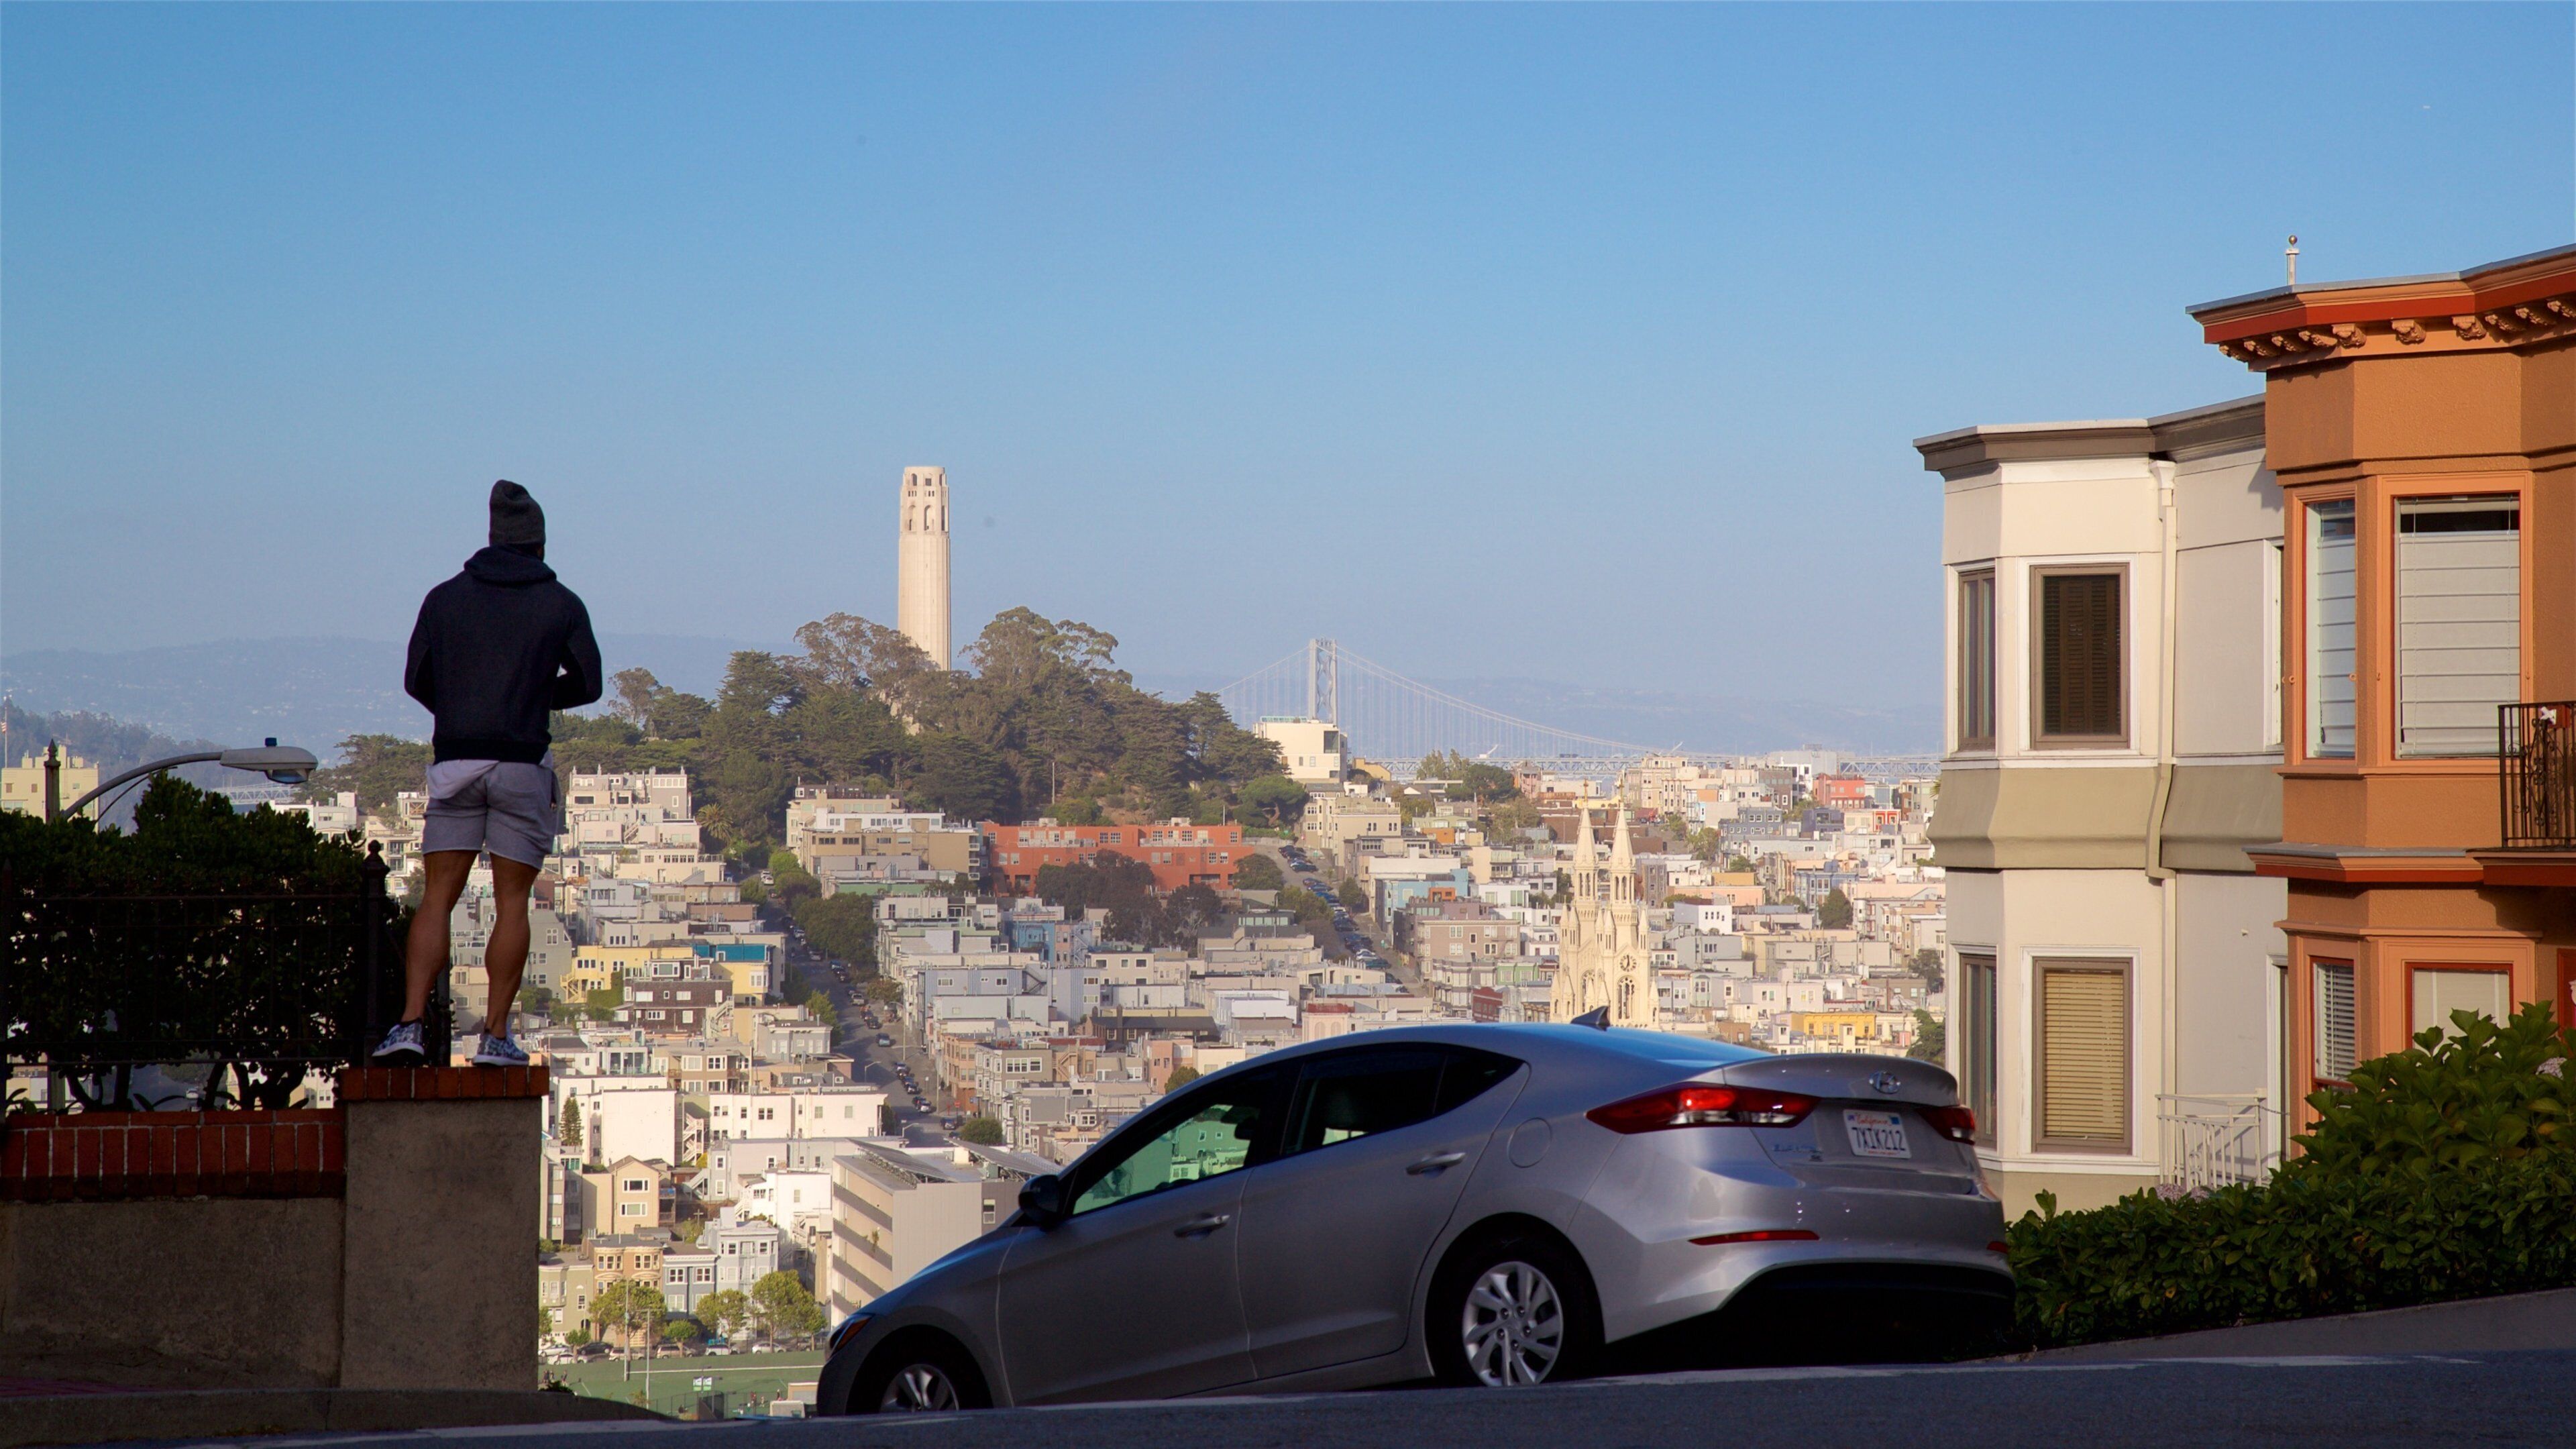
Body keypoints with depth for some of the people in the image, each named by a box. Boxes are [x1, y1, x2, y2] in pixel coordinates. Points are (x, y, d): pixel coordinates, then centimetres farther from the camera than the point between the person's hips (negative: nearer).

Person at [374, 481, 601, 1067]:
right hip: (523, 764, -2)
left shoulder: (445, 598, 7)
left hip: (454, 761, 2)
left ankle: (410, 1024, -8)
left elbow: (416, 681, 8)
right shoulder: (562, 605, 2)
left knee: (437, 900, 4)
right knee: (512, 902, 4)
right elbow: (586, 683, 8)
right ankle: (496, 1035, 0)